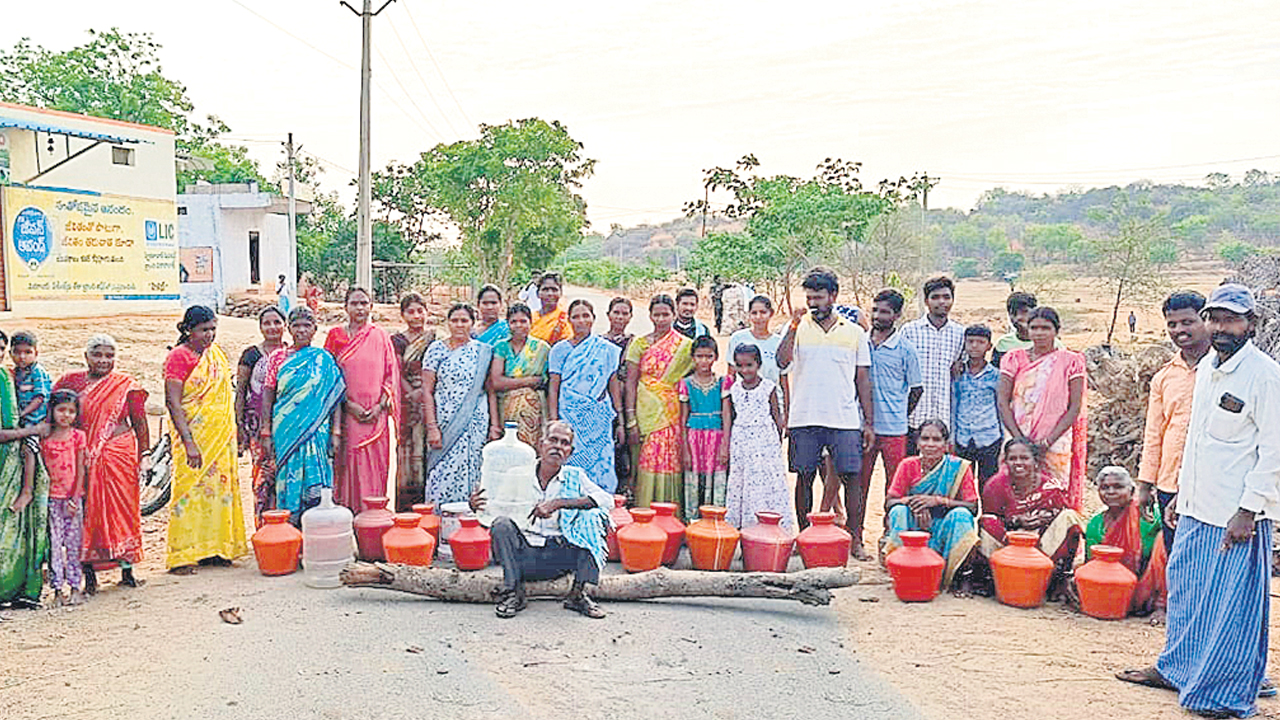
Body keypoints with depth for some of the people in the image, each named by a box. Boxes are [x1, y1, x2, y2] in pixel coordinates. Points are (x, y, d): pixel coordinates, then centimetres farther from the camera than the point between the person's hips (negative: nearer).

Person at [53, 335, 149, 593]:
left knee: (122, 509, 2)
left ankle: (126, 568, 12)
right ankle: (89, 574, 6)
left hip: (120, 455, 0)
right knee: (87, 511, 0)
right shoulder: (71, 382, 7)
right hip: (83, 458, 1)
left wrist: (143, 455, 3)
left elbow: (140, 423, 7)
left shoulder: (127, 386, 5)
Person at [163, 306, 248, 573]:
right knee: (191, 490, -7)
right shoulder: (178, 356, -8)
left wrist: (233, 434, 16)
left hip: (220, 437, 7)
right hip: (193, 434, -7)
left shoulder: (217, 354, 13)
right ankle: (182, 557, -2)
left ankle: (214, 548, 15)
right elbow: (173, 402, -14)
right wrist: (189, 443, -21)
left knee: (218, 488, 7)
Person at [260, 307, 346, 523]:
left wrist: (336, 432, -4)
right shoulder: (278, 357, 8)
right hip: (286, 431, 1)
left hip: (317, 431, -1)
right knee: (289, 483, 1)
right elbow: (268, 395, 7)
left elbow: (335, 398, 4)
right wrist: (266, 432, 1)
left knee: (316, 485, -6)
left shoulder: (324, 359, 6)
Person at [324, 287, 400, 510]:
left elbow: (391, 374, 5)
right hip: (347, 414, 0)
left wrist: (380, 405, -7)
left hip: (375, 415, 0)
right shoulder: (336, 336, 6)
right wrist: (348, 404, -9)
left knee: (374, 467, 1)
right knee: (348, 465, -2)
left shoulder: (380, 336, 6)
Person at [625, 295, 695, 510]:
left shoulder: (686, 346, 6)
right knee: (648, 462, -3)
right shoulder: (639, 344, 6)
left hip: (673, 413, 0)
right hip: (646, 415, 0)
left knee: (671, 463, -2)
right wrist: (631, 421, -5)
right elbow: (631, 383, 2)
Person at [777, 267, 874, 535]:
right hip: (804, 419, 0)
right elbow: (782, 362, -11)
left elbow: (863, 380, 10)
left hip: (845, 420, 0)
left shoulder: (854, 332, 8)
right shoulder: (797, 327, 5)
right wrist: (794, 326, -16)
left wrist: (869, 423, 6)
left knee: (851, 478, -1)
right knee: (804, 477, 5)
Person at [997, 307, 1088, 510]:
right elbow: (1002, 402, 1)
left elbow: (1075, 407, -3)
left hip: (1056, 443, -1)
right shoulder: (1015, 359, 8)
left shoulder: (1070, 361, 3)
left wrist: (1048, 441, -13)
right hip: (1019, 442, 1)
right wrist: (1020, 439, -11)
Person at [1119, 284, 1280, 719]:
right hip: (1196, 506, 8)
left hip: (1237, 513, -8)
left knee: (1232, 604, 1)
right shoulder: (1207, 367, 10)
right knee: (1184, 588, 18)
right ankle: (1178, 670, 34)